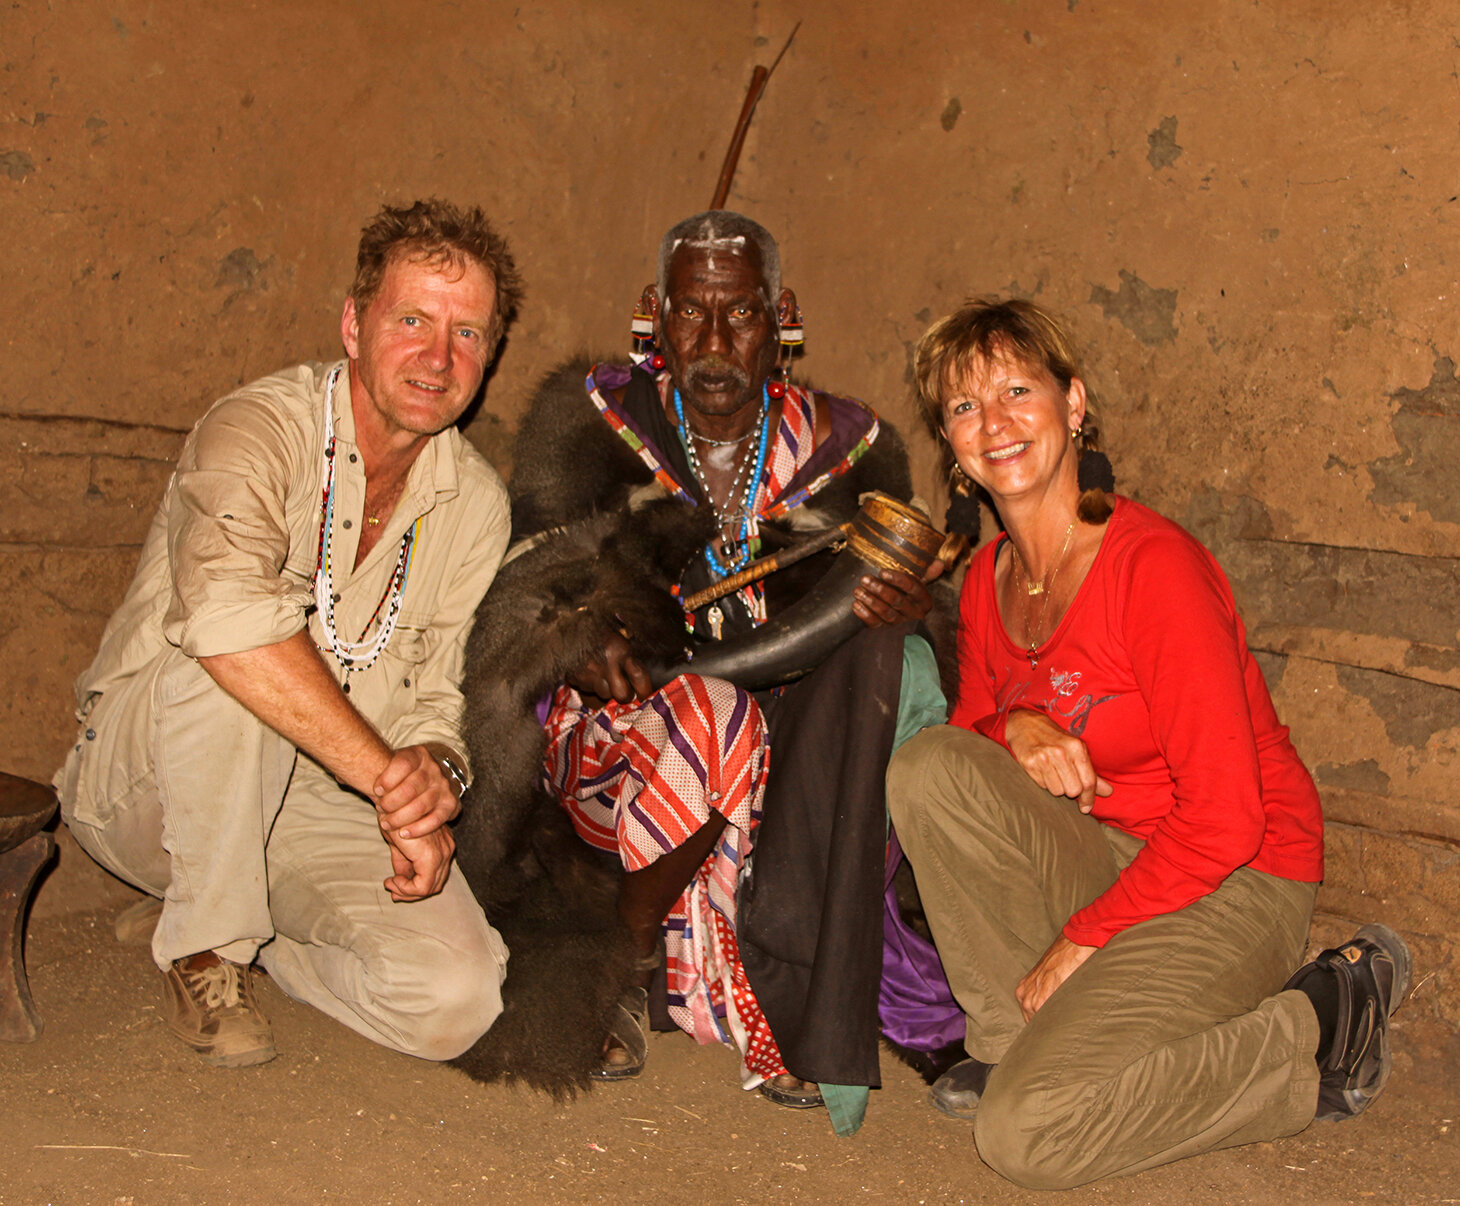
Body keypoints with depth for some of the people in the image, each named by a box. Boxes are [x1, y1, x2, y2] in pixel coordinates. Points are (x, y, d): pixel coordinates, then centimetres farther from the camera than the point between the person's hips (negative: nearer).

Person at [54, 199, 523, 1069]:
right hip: (144, 787, -4)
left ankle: (251, 931, 10)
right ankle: (206, 947, -13)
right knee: (235, 671, -38)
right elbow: (225, 612, -40)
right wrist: (387, 776, -37)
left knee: (456, 1002, -19)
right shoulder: (259, 431, -20)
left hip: (320, 809, 5)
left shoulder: (477, 503, 1)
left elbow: (435, 697, 3)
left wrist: (437, 770, -21)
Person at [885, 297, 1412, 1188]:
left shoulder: (1153, 565, -21)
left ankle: (1321, 1026, -1)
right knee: (930, 765, -18)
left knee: (1026, 1133, -21)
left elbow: (1224, 820, -22)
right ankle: (1022, 1041, -3)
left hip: (1235, 886, -6)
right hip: (1102, 856, 7)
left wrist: (1083, 938, -16)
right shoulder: (989, 577, 1)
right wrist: (1015, 729, -13)